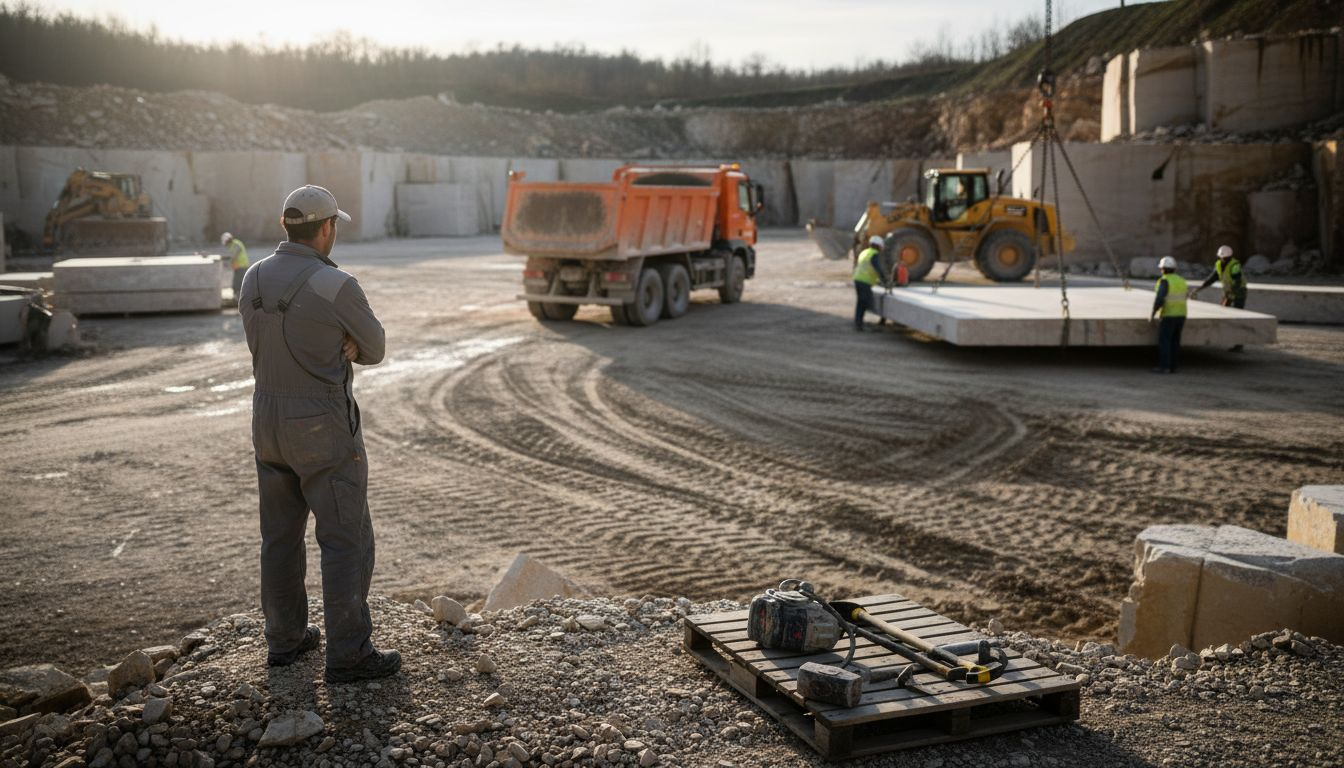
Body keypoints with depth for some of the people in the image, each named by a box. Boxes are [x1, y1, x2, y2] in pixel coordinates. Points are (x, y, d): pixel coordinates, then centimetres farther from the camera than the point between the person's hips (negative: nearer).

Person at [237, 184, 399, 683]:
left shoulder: (254, 280, 2)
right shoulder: (337, 287, -20)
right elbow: (373, 349, -5)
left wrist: (338, 347, -2)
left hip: (270, 419, 7)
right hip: (324, 430, -7)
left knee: (281, 535, 17)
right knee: (347, 541, 1)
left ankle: (285, 638, 28)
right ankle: (348, 655, 6)